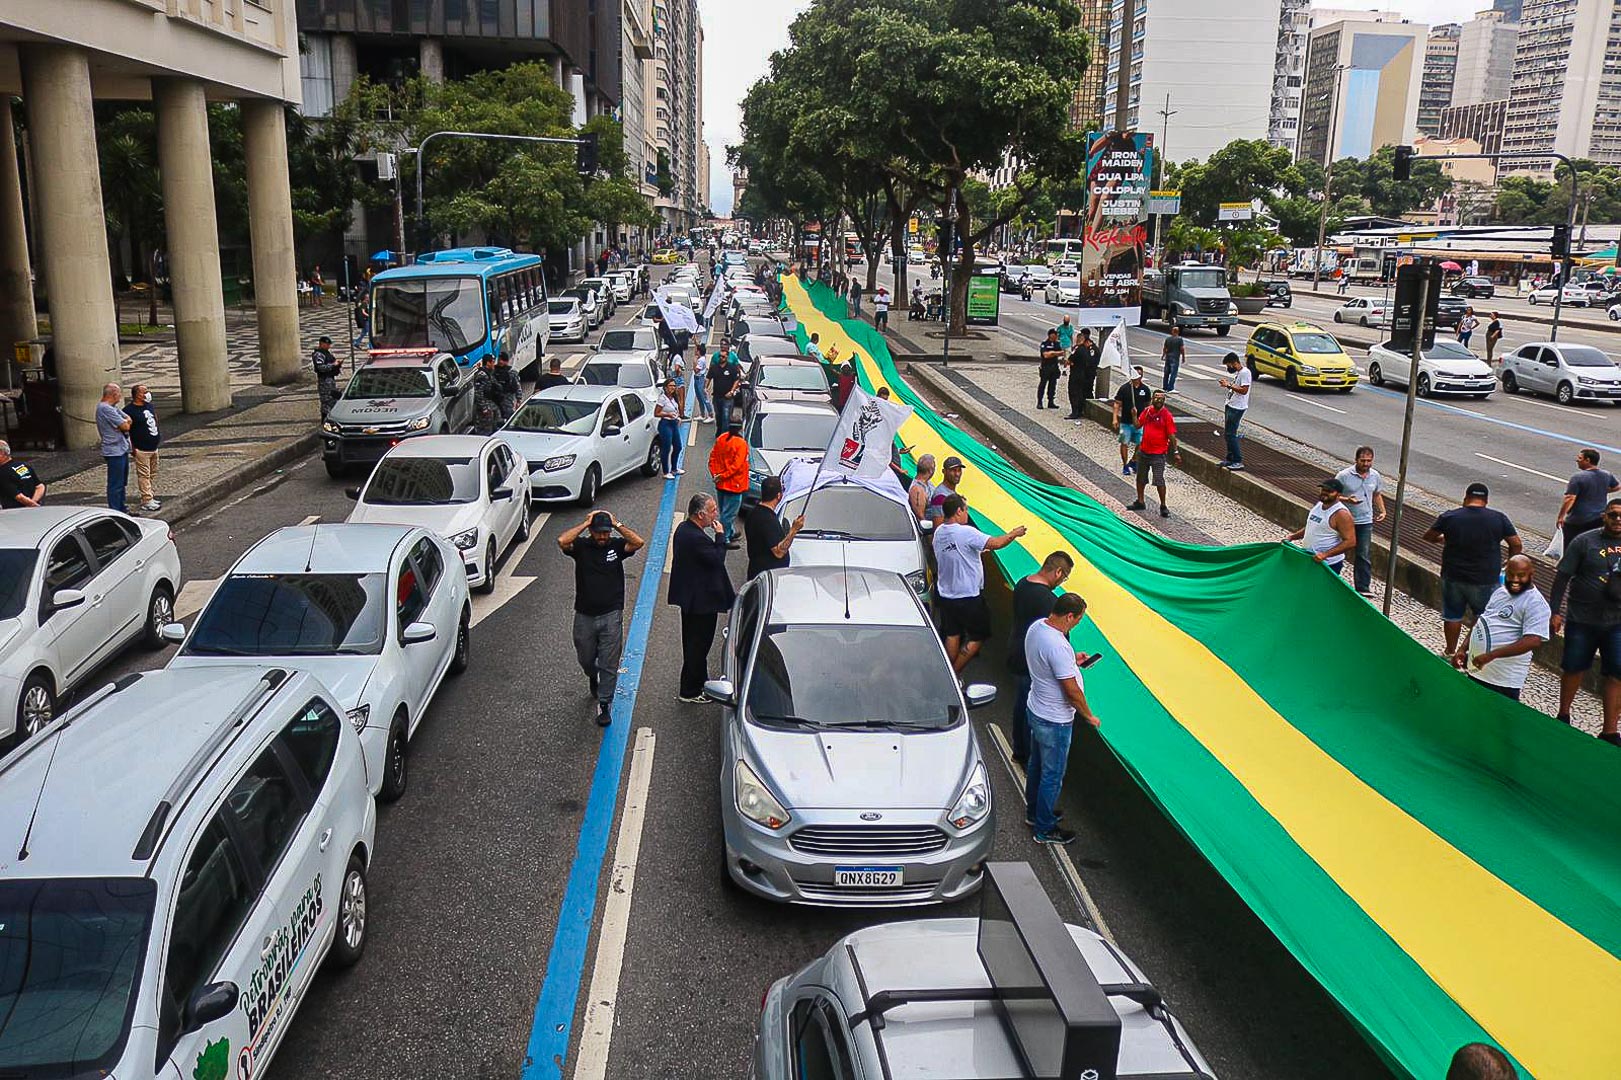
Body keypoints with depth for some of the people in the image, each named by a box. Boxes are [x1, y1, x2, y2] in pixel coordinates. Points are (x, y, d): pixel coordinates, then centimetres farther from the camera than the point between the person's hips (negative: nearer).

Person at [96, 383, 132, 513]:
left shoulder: (111, 407, 14)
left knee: (122, 483, 18)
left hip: (122, 449, 11)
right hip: (114, 452, -11)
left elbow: (129, 420, 10)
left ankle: (121, 511, 27)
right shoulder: (105, 408, -19)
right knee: (115, 485, -5)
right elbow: (126, 426, -20)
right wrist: (125, 423, 1)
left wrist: (125, 422, -11)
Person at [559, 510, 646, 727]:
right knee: (585, 659, 17)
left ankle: (604, 705, 8)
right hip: (584, 615, 1)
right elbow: (562, 541, -23)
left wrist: (617, 524, -13)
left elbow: (639, 543, -19)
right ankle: (593, 677, 50)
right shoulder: (581, 546, -3)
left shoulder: (616, 546, -1)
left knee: (609, 664, -1)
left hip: (611, 616, -1)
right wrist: (585, 524, -15)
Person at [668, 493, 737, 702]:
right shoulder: (696, 538, -28)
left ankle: (699, 681, 39)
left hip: (689, 596, 11)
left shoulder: (684, 528, 5)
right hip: (701, 600, -11)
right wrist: (720, 535, -17)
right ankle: (689, 691, 14)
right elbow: (718, 559, -23)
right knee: (698, 645, 3)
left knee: (695, 643, 23)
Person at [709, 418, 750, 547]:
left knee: (725, 511, 20)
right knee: (729, 513, 1)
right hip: (734, 484, -7)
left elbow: (713, 458, 5)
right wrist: (723, 476, -15)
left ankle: (731, 533, 35)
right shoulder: (741, 444, -18)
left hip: (720, 484, 7)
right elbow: (736, 465, -22)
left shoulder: (720, 439, 2)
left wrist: (715, 474, 3)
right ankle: (725, 540, 6)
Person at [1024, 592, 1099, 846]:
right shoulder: (1058, 646, -34)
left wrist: (1071, 661, 13)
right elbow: (1072, 691, -26)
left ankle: (1034, 812, 44)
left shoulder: (1036, 627, -6)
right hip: (1055, 720, -9)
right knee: (1052, 776, 8)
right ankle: (1045, 829, 23)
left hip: (1035, 709, 9)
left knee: (1036, 765, 26)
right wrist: (1089, 716, -12)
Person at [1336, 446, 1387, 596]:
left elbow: (1377, 494, 18)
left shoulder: (1375, 476, 2)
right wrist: (1347, 500, -26)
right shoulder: (1344, 475, -12)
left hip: (1365, 521, 3)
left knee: (1364, 555, 1)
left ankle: (1363, 587, 6)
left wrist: (1382, 511, 5)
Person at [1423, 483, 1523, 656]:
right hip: (1485, 580, -1)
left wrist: (1442, 539, 29)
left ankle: (1451, 653, 24)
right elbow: (1516, 545, -3)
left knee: (1452, 615, 14)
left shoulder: (1449, 517, -5)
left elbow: (1429, 537, 8)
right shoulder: (1499, 518, -6)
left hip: (1453, 578, 1)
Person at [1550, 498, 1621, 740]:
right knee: (1573, 668, 12)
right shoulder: (1584, 542, -4)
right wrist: (1555, 611, -6)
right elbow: (1562, 577, -3)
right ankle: (1563, 715, 33)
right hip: (1582, 620, -1)